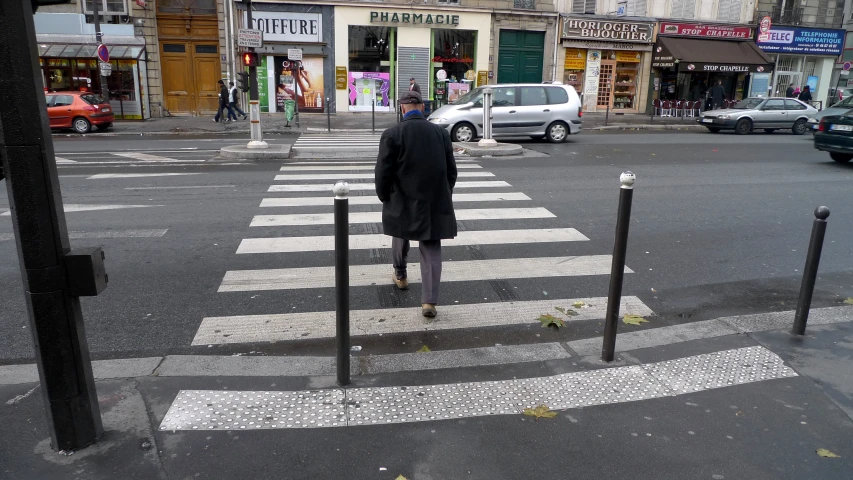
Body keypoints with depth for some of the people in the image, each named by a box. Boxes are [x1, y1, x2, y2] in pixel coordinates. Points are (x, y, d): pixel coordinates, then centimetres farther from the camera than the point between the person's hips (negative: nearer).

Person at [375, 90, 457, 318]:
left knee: (401, 236, 26)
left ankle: (400, 275, 47)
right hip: (435, 202, 1)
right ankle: (429, 301, -2)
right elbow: (451, 170, 5)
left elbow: (383, 172, -9)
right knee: (431, 249, 5)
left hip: (403, 201, -1)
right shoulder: (441, 133, 1)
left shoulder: (392, 134, -9)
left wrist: (384, 197, 7)